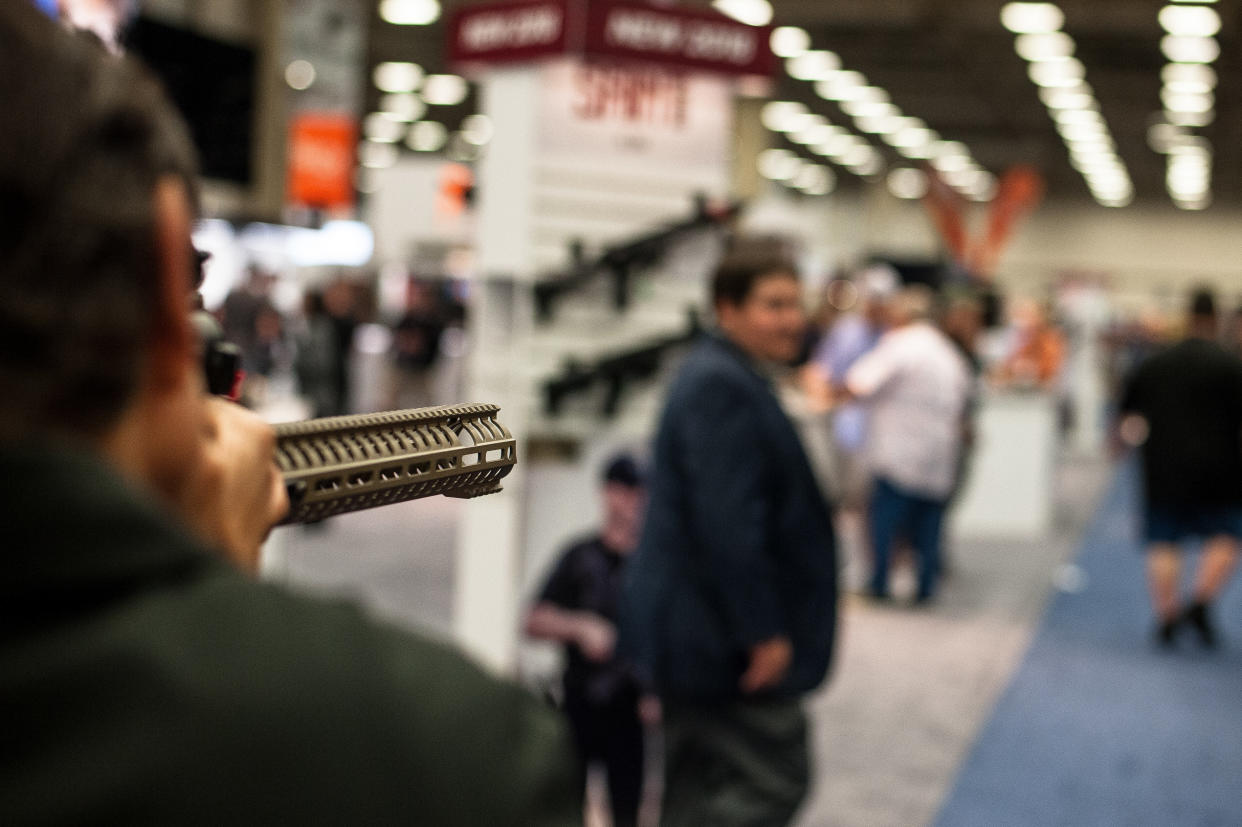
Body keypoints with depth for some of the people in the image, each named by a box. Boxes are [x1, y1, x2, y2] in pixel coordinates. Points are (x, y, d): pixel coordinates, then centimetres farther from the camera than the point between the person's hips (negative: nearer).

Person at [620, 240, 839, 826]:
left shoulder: (720, 377, 15)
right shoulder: (724, 388, -19)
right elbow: (728, 523, -25)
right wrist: (764, 632, -22)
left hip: (693, 630, 11)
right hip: (723, 640, -11)